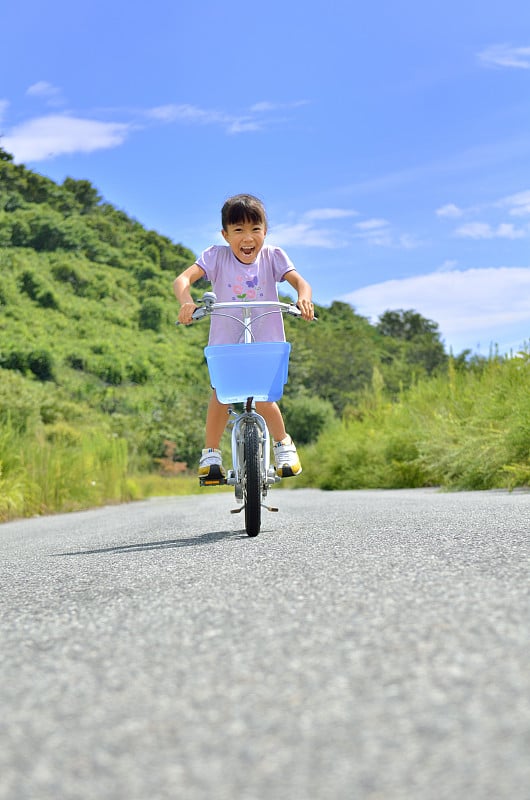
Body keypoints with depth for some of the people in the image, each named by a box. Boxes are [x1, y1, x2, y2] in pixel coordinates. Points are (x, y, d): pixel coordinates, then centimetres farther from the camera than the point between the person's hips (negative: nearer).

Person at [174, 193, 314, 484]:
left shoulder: (272, 256, -4)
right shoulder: (217, 256, -7)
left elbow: (299, 280, -15)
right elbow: (183, 279, -18)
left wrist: (303, 298, -39)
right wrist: (186, 302, -40)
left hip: (266, 341, 0)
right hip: (226, 341, 1)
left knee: (262, 399, -13)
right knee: (221, 394, -16)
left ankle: (283, 443, 16)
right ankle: (210, 453, 5)